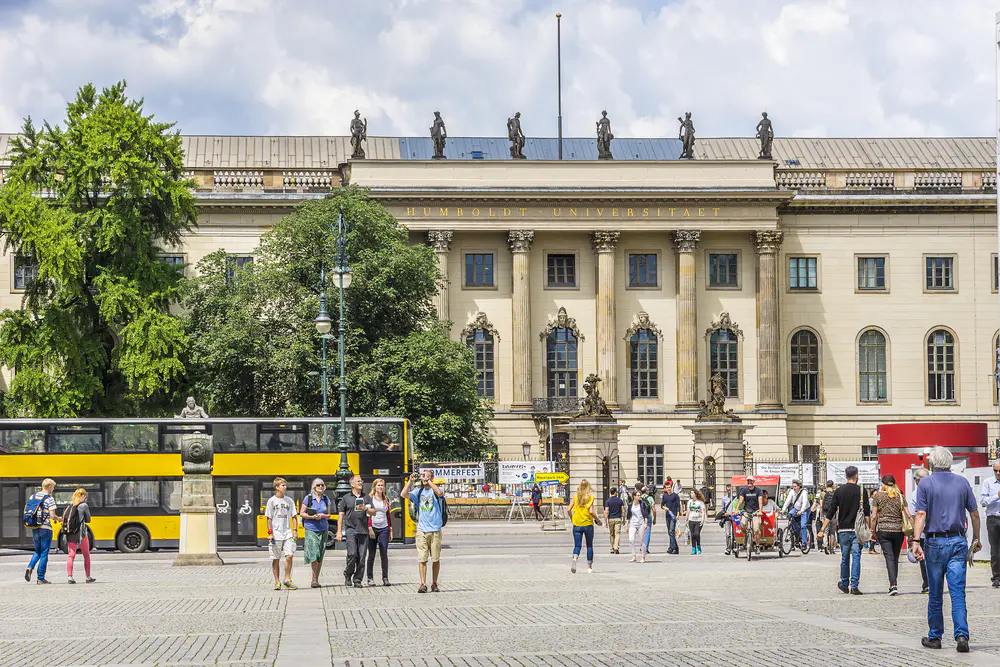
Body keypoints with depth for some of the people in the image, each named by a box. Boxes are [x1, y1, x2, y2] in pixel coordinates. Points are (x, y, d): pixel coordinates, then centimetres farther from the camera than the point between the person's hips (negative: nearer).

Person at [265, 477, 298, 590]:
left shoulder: (289, 501, 10)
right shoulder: (271, 501, 0)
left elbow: (293, 517, 13)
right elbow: (269, 518, 0)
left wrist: (295, 530, 2)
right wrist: (270, 533, -6)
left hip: (287, 533, 2)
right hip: (276, 534, -2)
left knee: (289, 556, -10)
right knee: (276, 559, 2)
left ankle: (287, 579, 1)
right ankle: (277, 582, 10)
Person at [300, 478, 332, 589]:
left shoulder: (326, 499, 10)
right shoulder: (308, 498, 0)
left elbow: (328, 515, 12)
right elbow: (301, 514, 0)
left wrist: (322, 516, -9)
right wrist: (312, 517, -15)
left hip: (323, 529, 4)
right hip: (311, 529, -4)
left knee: (320, 556, 4)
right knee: (314, 554, -15)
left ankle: (316, 579, 12)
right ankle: (314, 579, -8)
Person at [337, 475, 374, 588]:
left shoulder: (366, 498, 15)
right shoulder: (346, 498, 9)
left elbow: (373, 512, 11)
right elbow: (341, 515, 8)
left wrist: (365, 509, -11)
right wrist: (339, 531, 1)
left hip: (363, 531, 3)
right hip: (351, 530, -2)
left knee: (361, 557, -2)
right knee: (352, 554, -16)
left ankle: (357, 581, 5)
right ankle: (348, 576, 5)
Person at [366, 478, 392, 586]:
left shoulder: (386, 499, 13)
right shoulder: (369, 499, 0)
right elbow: (367, 514, -5)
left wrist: (390, 528, 14)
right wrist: (370, 528, -13)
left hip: (384, 529, 3)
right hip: (373, 528, -3)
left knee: (384, 554, -3)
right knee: (371, 555, 3)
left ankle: (385, 578, -1)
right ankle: (370, 578, 9)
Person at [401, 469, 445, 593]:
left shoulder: (435, 490, 2)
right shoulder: (418, 491, 10)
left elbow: (440, 493, -22)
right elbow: (404, 494, -2)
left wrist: (428, 481, -17)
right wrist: (410, 481, -6)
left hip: (435, 530, -2)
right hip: (421, 530, 2)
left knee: (435, 559, 4)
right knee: (422, 558, -4)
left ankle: (434, 584, 14)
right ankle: (423, 584, -3)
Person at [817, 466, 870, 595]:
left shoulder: (839, 491, 2)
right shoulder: (862, 491, -2)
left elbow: (831, 513, 0)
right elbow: (867, 513, -5)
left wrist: (822, 530, 3)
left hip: (843, 529, 2)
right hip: (857, 530, -2)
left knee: (845, 557, 13)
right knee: (856, 557, -2)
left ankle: (844, 585, 23)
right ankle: (854, 586, -10)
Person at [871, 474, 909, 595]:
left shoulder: (877, 496, 0)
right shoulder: (900, 496, 6)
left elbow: (874, 516, -3)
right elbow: (908, 515, 2)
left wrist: (873, 531, 7)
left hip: (883, 530, -2)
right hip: (898, 530, 2)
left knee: (889, 558, -7)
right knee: (895, 558, 14)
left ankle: (893, 585, -20)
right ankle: (892, 584, 20)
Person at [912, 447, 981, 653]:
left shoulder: (926, 484, -1)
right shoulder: (962, 482, 6)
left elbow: (920, 514, -11)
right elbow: (974, 513, 8)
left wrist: (916, 541, -16)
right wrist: (976, 539, 20)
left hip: (935, 543, -1)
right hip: (958, 542, 1)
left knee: (935, 594, 9)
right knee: (958, 593, -3)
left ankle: (935, 637, 17)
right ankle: (962, 635, -18)